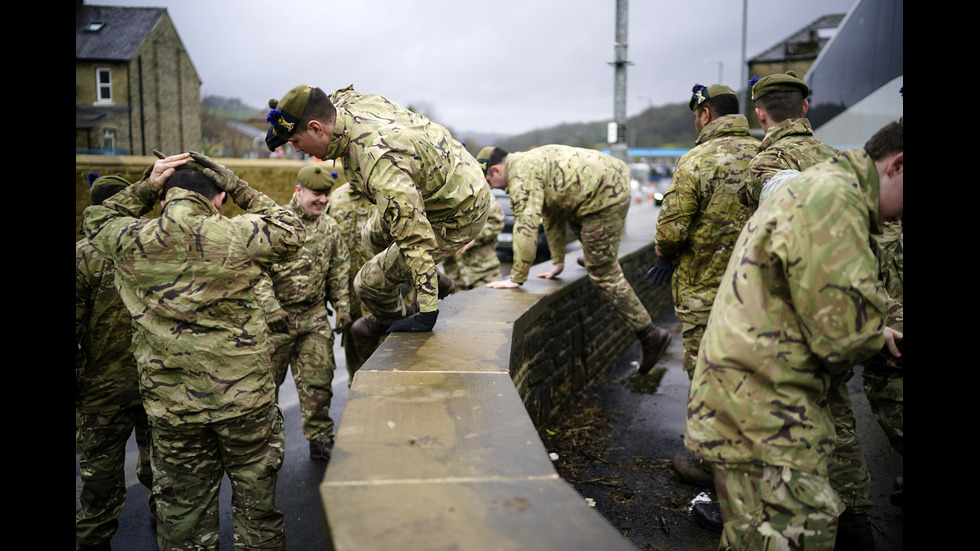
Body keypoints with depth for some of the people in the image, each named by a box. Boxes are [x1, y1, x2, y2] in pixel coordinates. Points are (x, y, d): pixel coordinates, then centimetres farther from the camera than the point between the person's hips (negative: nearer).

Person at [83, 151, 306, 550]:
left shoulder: (130, 242, -5)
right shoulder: (240, 236, -13)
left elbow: (97, 221, 18)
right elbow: (291, 232, 7)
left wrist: (146, 187, 11)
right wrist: (239, 188, 5)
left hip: (170, 406, 2)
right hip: (245, 397, -2)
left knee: (182, 511, 17)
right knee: (256, 505, 15)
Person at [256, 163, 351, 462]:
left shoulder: (330, 227, 8)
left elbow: (339, 271, 16)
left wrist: (342, 308, 10)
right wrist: (271, 308, -19)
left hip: (315, 317, 4)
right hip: (276, 317, -3)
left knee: (318, 381, 3)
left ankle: (320, 440, 16)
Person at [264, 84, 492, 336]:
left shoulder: (379, 164, -41)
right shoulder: (348, 101, -12)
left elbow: (415, 236, -38)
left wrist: (428, 312, -31)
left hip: (458, 217, -10)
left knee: (371, 282, -2)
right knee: (377, 232, 30)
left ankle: (393, 320, 33)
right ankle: (434, 282, 43)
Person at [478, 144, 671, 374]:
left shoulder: (522, 175, -13)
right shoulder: (529, 162, 19)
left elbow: (525, 226, -21)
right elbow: (551, 213, 23)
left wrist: (517, 278, -17)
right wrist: (558, 261, 24)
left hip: (605, 197, -10)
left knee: (603, 272, -4)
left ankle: (650, 336, 1)